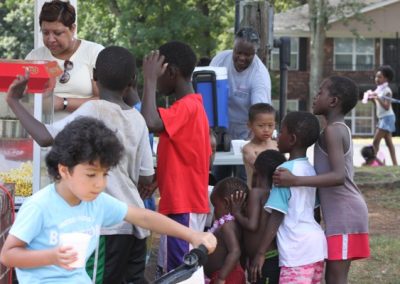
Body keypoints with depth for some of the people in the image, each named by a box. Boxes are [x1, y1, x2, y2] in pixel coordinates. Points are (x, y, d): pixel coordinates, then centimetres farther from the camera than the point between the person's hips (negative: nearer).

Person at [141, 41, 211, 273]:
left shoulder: (185, 108, -16)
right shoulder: (193, 106, 16)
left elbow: (150, 122, -35)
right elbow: (206, 160, 20)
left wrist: (150, 79, -22)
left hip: (182, 207, -10)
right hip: (185, 204, 10)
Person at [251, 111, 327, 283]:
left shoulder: (285, 170, -11)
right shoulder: (309, 169, 13)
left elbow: (277, 216, -15)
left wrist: (261, 253, -12)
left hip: (297, 250, -9)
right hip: (317, 243, 9)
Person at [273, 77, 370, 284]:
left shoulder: (332, 131, -14)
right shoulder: (341, 130, 16)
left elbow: (338, 176, -26)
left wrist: (294, 180, -30)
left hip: (344, 216, -10)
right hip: (340, 215, 10)